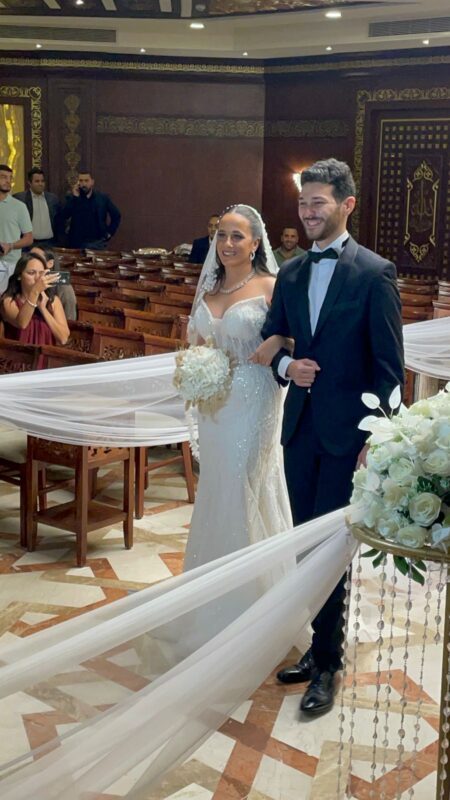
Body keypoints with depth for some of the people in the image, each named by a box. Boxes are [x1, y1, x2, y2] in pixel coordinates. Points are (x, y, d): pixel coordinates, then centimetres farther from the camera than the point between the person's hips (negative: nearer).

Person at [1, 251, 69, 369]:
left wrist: (43, 308, -8)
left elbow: (63, 338, -3)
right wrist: (35, 292, -28)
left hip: (47, 363, 2)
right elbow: (21, 323, -21)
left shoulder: (53, 301, 7)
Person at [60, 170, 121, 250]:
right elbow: (64, 217, -13)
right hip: (77, 243, -1)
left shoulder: (102, 198, 4)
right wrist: (74, 197, -15)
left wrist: (109, 233, 6)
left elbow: (116, 216, 13)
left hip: (97, 242, 1)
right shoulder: (72, 198, 1)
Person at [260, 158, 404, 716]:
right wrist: (286, 365, -6)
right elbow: (271, 338, 17)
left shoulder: (375, 273, -9)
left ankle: (326, 663, 13)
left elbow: (389, 366, -10)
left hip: (347, 433, -6)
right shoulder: (291, 272, 9)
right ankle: (322, 644, 28)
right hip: (300, 427, 6)